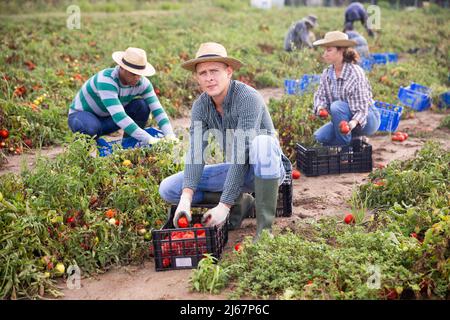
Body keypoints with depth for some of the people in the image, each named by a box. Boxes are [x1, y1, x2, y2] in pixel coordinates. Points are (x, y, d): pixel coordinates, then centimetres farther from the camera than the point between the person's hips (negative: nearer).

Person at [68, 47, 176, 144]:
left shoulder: (142, 83, -17)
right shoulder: (106, 80, -36)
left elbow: (157, 109, -20)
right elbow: (118, 116, -45)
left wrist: (170, 136, -38)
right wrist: (149, 140, -50)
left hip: (106, 117, 5)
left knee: (142, 106, -17)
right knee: (92, 129, -41)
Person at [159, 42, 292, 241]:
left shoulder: (249, 98, -25)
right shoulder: (200, 106, -6)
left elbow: (241, 155, -30)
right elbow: (195, 153, -16)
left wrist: (224, 205, -34)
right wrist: (186, 197, -32)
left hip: (268, 169, -5)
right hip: (237, 171, 6)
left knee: (262, 142, -41)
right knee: (168, 189, -7)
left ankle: (265, 225, -29)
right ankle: (238, 202, -4)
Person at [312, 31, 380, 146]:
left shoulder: (356, 73, -21)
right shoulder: (326, 73, -1)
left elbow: (362, 107, -25)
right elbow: (320, 95, 0)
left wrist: (353, 123, -44)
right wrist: (320, 107, -25)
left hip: (368, 119, -7)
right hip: (344, 120, 7)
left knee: (337, 106, -32)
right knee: (319, 137, -13)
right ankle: (355, 139, 10)